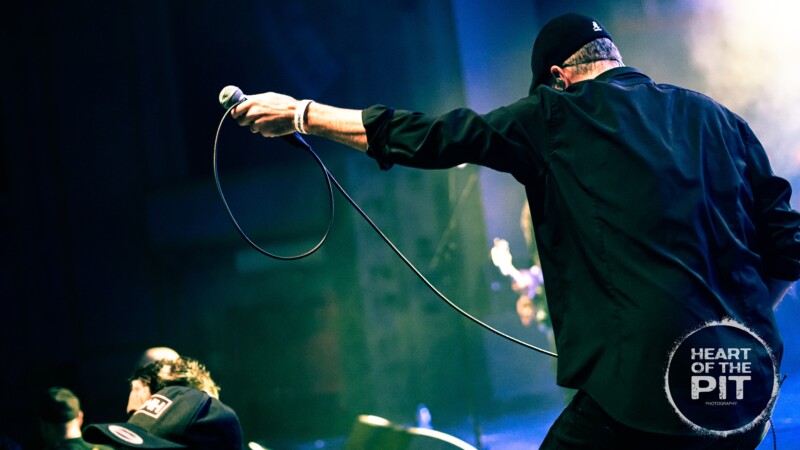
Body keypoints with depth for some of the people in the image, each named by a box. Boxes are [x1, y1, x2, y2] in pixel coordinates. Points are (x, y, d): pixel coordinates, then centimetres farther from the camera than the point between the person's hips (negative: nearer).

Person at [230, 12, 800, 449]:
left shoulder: (556, 117, 4)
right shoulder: (722, 121, 15)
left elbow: (429, 137, 8)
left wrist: (299, 113, 17)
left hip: (642, 382, -5)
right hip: (752, 386, 5)